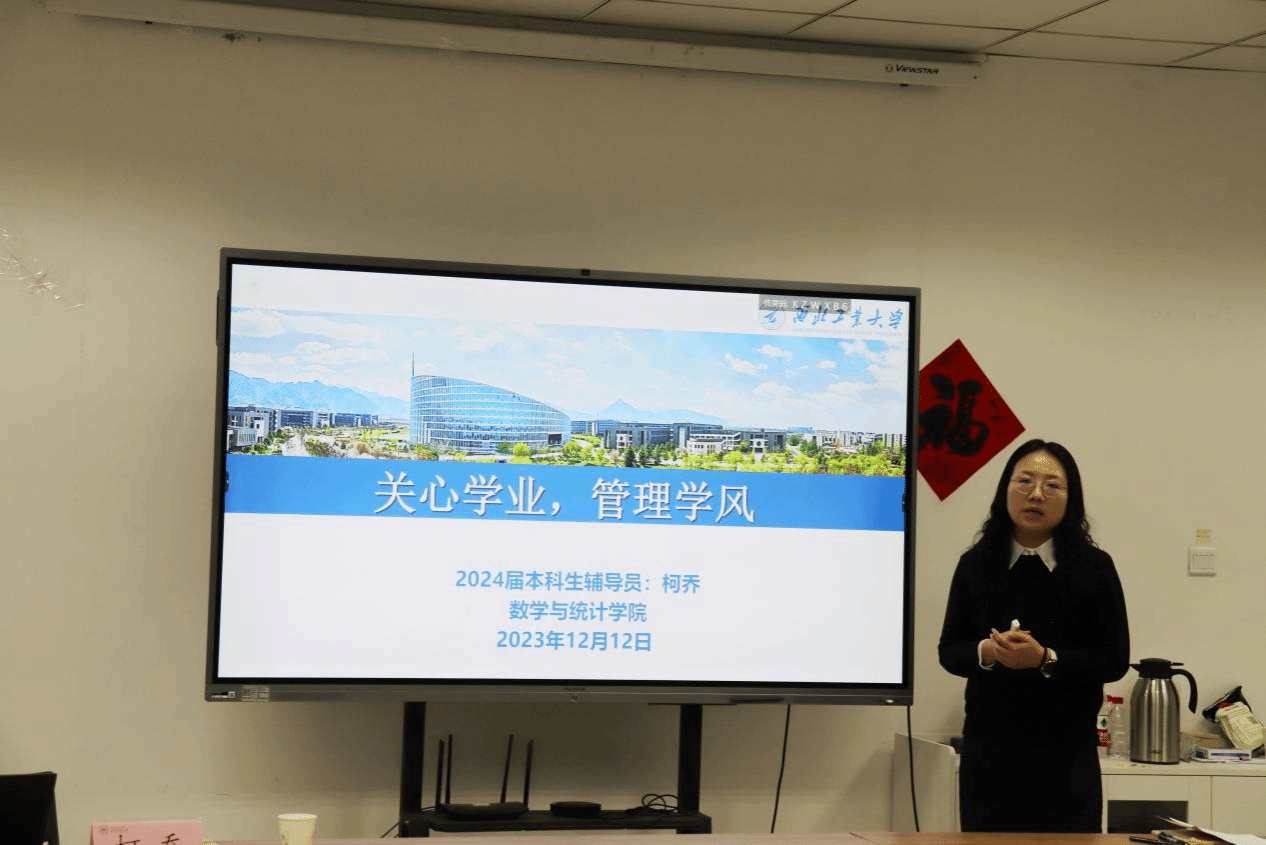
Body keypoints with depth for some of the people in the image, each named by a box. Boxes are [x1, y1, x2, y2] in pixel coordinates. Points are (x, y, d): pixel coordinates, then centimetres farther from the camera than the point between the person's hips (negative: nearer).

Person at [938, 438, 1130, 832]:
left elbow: (1115, 660, -4)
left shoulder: (1094, 567, -3)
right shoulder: (975, 564, 2)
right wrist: (987, 652, -15)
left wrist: (1046, 659, -19)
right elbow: (949, 651, 7)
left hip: (1066, 754, -1)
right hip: (988, 751, 1)